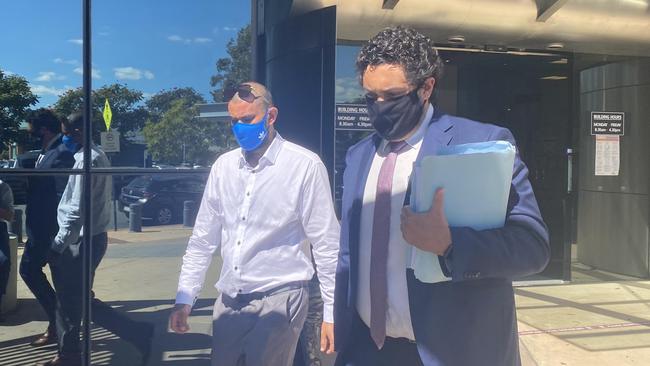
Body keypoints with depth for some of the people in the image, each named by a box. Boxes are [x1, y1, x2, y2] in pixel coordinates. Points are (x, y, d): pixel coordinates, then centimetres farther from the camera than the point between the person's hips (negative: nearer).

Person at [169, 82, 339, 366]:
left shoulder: (305, 166, -11)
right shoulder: (224, 166, 5)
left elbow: (326, 244, -8)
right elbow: (203, 240, 10)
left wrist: (331, 313, -7)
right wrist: (184, 299, 7)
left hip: (279, 299, -5)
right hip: (229, 300, 5)